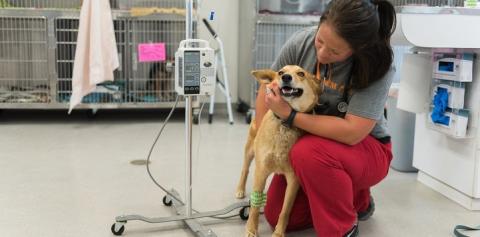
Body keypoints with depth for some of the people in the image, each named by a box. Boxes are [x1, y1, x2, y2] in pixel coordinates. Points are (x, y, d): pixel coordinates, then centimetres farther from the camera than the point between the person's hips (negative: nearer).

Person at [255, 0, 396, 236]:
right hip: (311, 140, 5)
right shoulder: (301, 42, -18)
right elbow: (267, 89, -6)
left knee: (309, 152, -37)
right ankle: (352, 200, 24)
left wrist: (290, 115, -34)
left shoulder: (377, 66, -29)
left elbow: (352, 132, -34)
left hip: (365, 148, -5)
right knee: (277, 216, 3)